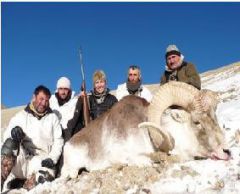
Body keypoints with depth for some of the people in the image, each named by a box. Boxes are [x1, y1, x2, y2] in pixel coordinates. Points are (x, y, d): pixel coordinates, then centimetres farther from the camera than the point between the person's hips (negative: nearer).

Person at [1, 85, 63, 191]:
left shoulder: (53, 117, 15)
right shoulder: (20, 116, 13)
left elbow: (58, 141, 9)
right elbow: (6, 135, 7)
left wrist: (52, 159, -8)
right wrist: (13, 132, -18)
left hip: (42, 161, 0)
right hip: (21, 160, 1)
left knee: (45, 177, -35)